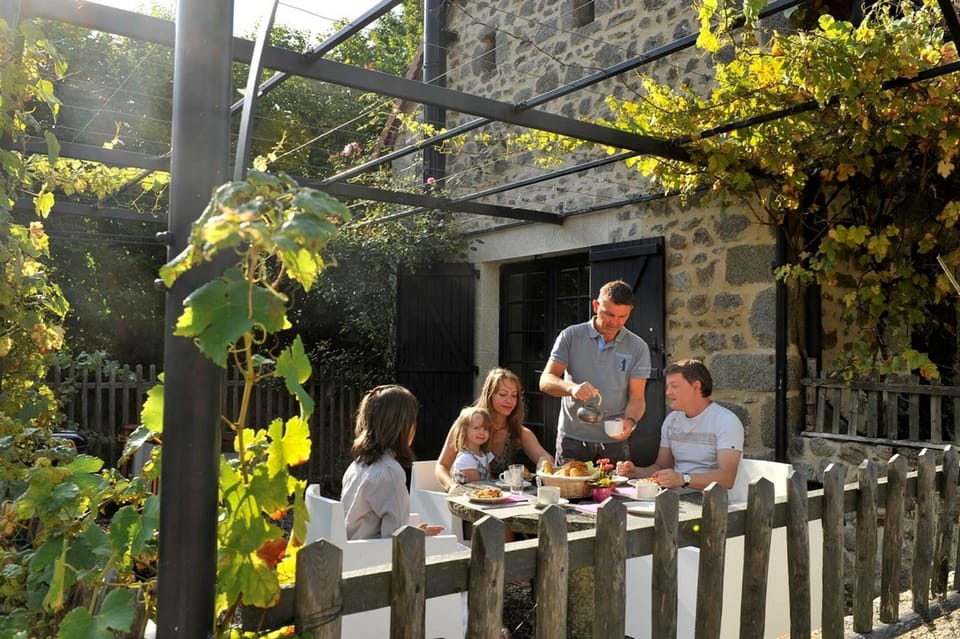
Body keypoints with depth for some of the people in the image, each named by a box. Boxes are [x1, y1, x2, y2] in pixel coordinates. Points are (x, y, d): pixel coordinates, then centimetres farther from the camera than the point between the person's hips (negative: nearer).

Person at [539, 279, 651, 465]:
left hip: (614, 441, 1)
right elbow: (545, 381, -8)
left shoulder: (638, 348, 0)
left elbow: (636, 398, -2)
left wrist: (629, 421, -24)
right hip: (572, 438, 0)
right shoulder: (570, 336, -2)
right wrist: (572, 387, -29)